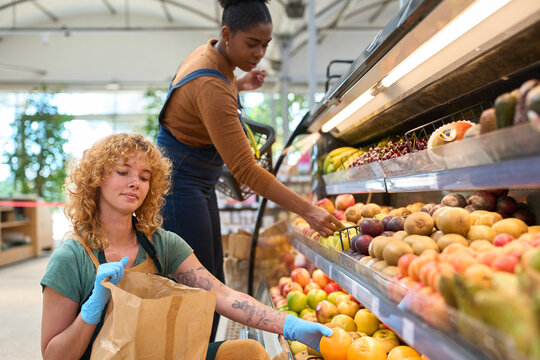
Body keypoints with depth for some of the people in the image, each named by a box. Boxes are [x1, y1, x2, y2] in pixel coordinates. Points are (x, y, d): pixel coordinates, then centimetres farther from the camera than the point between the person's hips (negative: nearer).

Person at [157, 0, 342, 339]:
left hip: (199, 184, 10)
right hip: (180, 185, -10)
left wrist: (240, 85, 9)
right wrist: (307, 210, -32)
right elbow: (245, 169, -30)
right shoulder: (211, 86, -27)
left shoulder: (210, 55, 3)